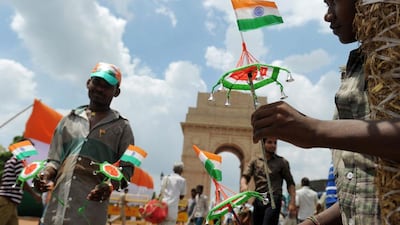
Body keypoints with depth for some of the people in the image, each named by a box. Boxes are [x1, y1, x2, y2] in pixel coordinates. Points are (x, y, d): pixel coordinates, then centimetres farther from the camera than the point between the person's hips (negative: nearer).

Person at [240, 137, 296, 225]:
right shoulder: (255, 162, 14)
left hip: (273, 201, -3)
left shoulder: (282, 162, 8)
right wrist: (243, 184, -20)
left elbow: (290, 183, 4)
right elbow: (245, 176, 5)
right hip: (258, 200, 4)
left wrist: (292, 202, -8)